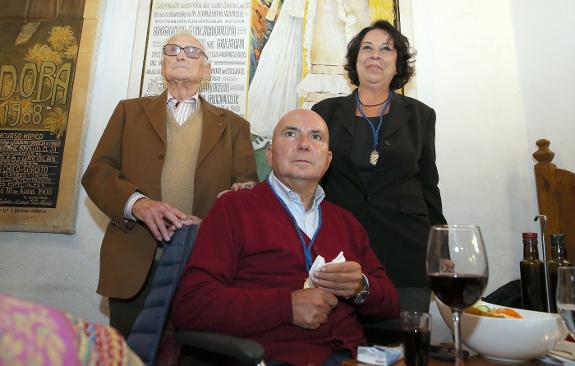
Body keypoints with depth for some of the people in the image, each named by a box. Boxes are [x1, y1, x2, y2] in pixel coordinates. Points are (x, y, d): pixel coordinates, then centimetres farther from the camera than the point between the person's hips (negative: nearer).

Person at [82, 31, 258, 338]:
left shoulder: (233, 126, 13)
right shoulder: (130, 111, 15)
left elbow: (248, 188, 3)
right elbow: (96, 173, 6)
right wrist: (137, 203, -15)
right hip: (134, 265, 1)